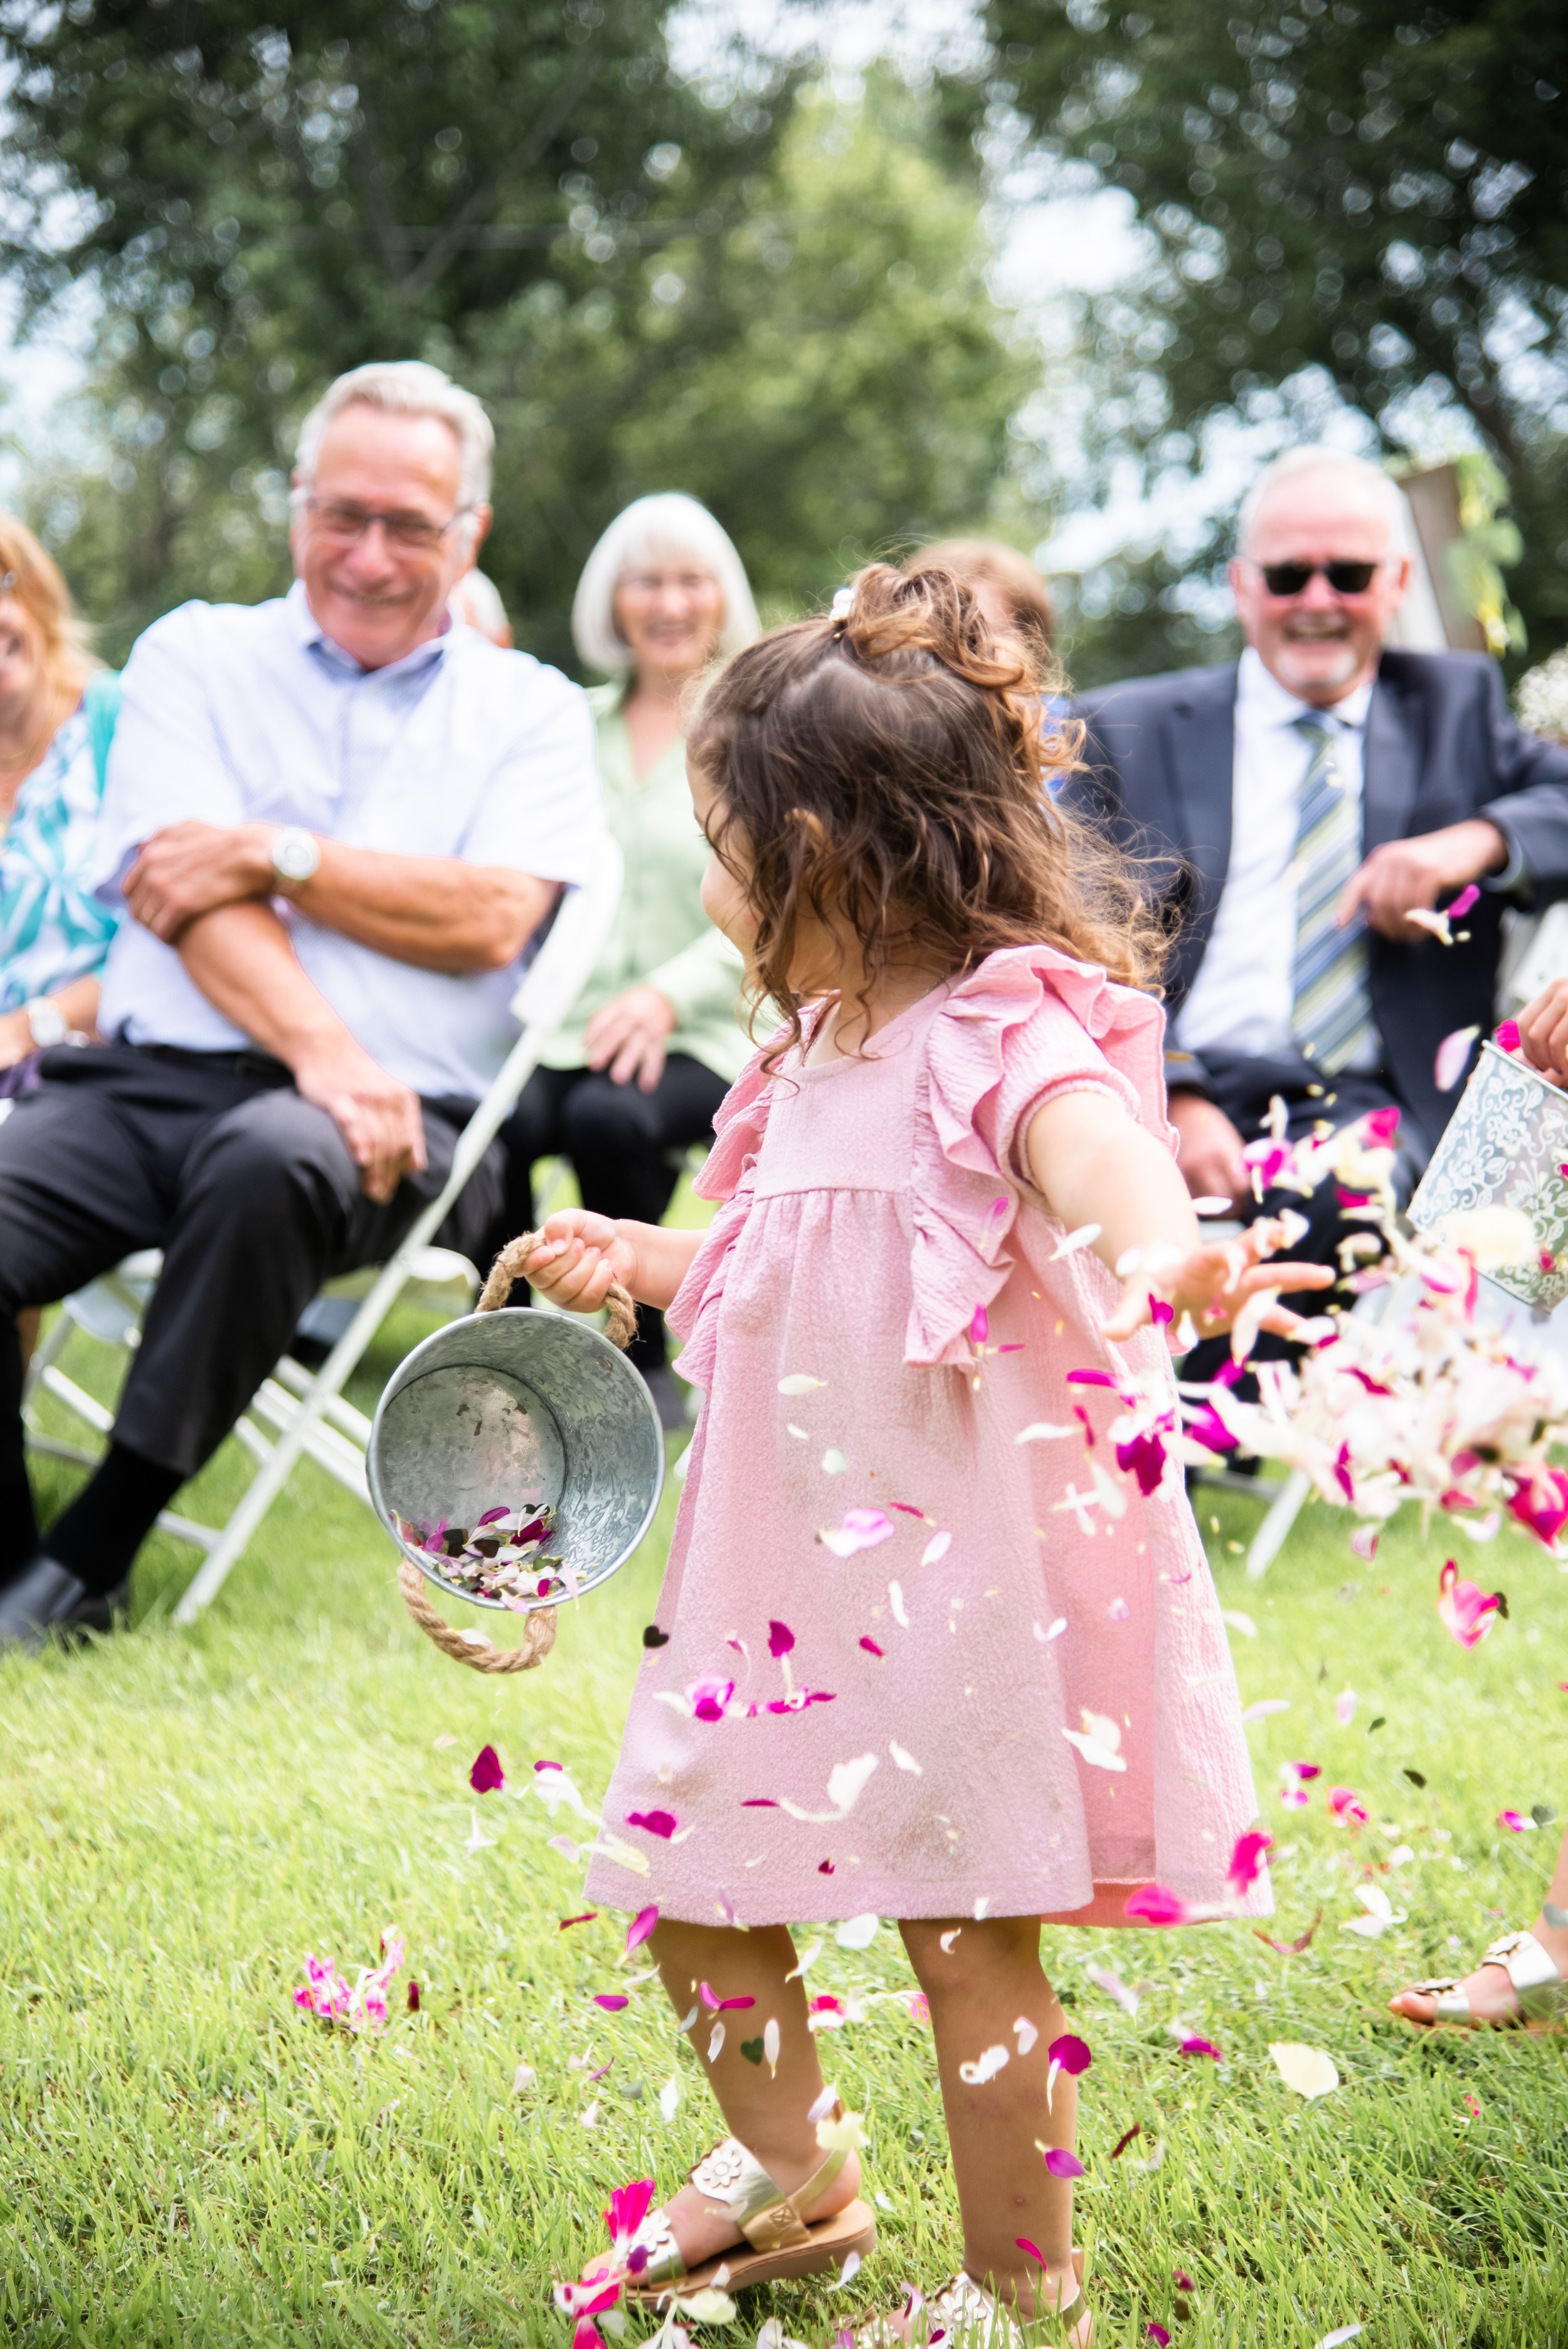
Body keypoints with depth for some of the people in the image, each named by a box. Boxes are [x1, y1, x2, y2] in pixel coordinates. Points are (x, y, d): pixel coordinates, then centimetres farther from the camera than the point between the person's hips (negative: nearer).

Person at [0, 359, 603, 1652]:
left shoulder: (530, 711, 15)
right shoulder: (197, 654, 15)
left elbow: (490, 920, -2)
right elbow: (182, 887, 0)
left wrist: (275, 855, -6)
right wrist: (315, 1043, -17)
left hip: (394, 1116, -2)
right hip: (148, 1078, 2)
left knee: (271, 1158, -38)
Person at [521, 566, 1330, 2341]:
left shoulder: (1007, 1033, -17)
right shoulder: (819, 1058, 12)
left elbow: (1102, 1161, -39)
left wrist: (1169, 1259, -59)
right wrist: (633, 1257, 25)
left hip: (963, 1574, -9)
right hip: (790, 1562, 9)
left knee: (968, 1927, 1)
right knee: (685, 1881, 14)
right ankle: (791, 2176, 39)